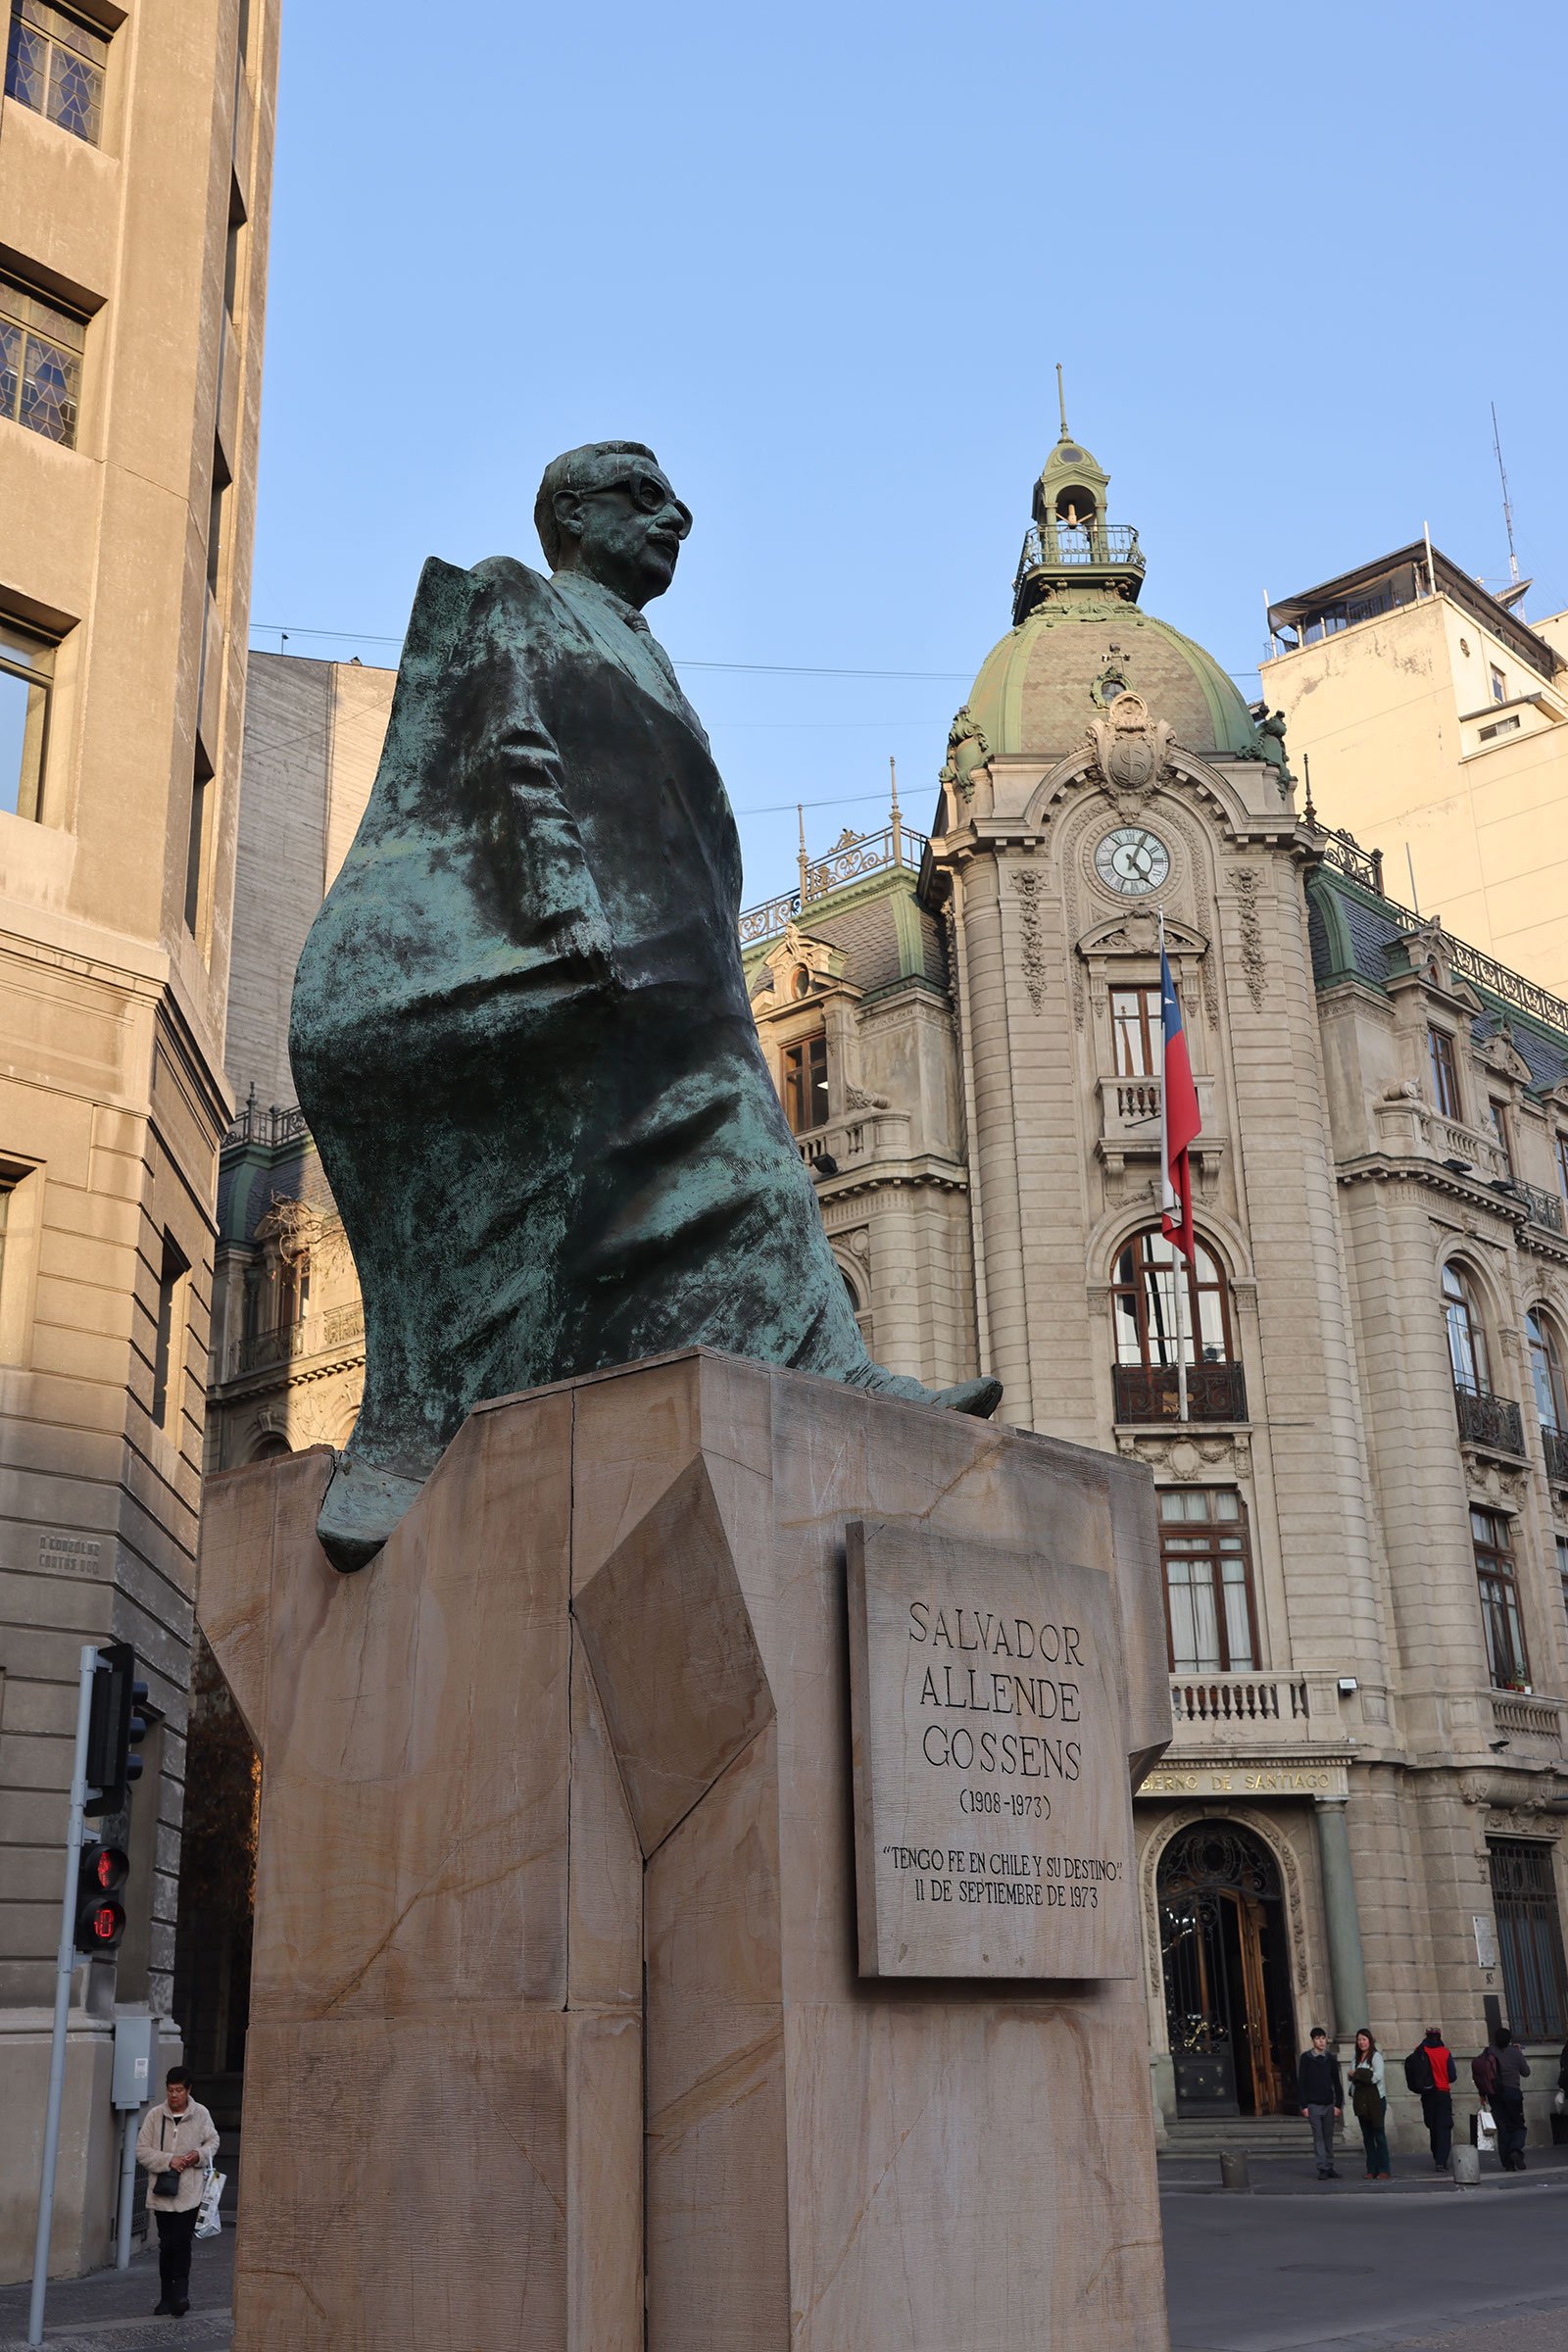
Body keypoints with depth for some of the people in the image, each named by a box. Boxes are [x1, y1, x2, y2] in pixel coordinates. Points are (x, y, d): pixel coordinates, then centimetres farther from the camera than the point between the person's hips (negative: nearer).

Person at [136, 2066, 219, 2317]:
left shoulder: (201, 2114, 1)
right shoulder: (155, 2115, 0)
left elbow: (213, 2141, 13)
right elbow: (142, 2150, 0)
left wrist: (200, 2154, -8)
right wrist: (169, 2160, -13)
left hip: (190, 2191, -1)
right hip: (162, 2192, 1)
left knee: (182, 2242, -10)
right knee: (167, 2244, 7)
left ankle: (180, 2293, -2)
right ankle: (168, 2297, 17)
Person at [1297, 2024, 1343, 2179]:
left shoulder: (1331, 2058, 6)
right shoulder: (1306, 2058, -2)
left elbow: (1337, 2083, 9)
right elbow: (1300, 2083, -2)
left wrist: (1338, 2104, 3)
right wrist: (1304, 2105, -7)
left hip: (1329, 2104, 3)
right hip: (1313, 2104, -3)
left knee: (1328, 2137, 6)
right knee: (1318, 2137, -4)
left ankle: (1330, 2167, 13)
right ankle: (1323, 2169, -2)